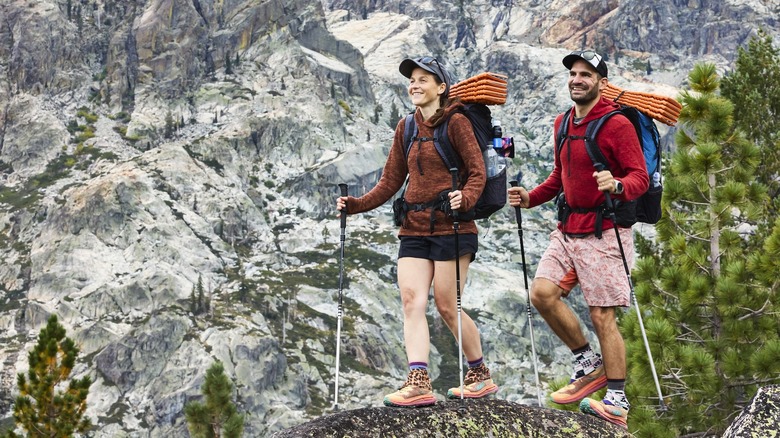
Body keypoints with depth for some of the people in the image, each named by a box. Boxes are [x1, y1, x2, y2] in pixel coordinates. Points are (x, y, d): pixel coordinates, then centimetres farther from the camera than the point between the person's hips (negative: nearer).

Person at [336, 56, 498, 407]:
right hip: (414, 229, 6)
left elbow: (477, 171, -9)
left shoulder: (455, 122, -3)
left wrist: (464, 198, -29)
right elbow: (391, 181, 14)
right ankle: (418, 384, -12)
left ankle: (480, 375, 16)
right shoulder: (406, 127, 14)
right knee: (411, 301, -8)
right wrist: (356, 204, 1)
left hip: (451, 227, -6)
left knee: (447, 306, -3)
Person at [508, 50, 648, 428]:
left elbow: (640, 177, -13)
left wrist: (617, 185, -34)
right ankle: (589, 363, 13)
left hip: (604, 231, -7)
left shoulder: (617, 124, -9)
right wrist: (530, 198, 8)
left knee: (602, 315, -6)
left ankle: (617, 402, 4)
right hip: (568, 228, 7)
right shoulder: (563, 123, 14)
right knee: (542, 293, -6)